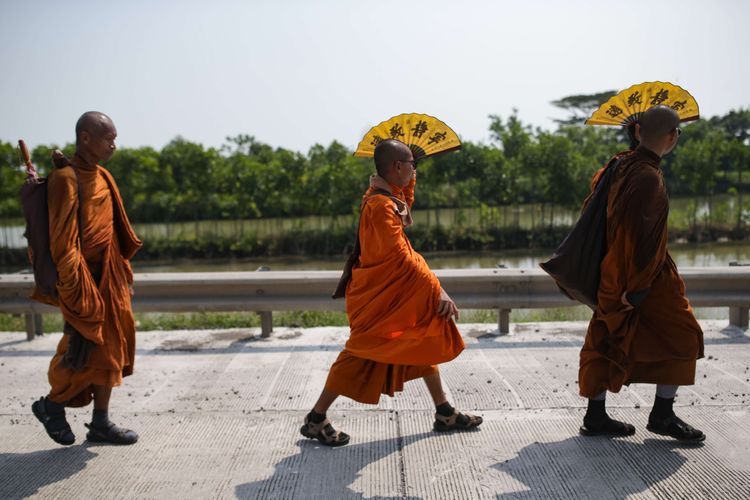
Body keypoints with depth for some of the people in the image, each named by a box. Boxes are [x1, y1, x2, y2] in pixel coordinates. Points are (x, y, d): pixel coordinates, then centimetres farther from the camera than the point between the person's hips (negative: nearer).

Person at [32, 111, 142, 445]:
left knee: (111, 351, 11)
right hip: (85, 281, -9)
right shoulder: (66, 179, -15)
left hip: (109, 280, 9)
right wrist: (77, 291, -20)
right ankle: (51, 405, 24)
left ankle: (100, 423, 22)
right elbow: (63, 242, -18)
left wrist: (123, 273, 18)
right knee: (86, 352, -2)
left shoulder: (101, 177, 12)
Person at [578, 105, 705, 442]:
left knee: (608, 342, 12)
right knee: (682, 337, 8)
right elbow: (639, 234, -27)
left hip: (613, 273, 9)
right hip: (646, 279, -8)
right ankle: (662, 414, 14)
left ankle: (595, 416, 19)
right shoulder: (649, 178, -21)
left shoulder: (620, 165, 5)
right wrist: (637, 286, -22)